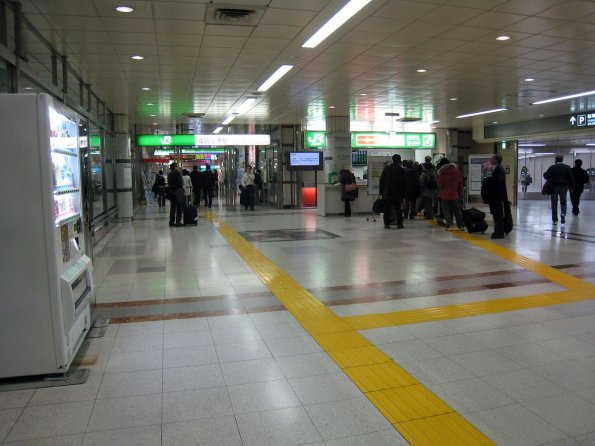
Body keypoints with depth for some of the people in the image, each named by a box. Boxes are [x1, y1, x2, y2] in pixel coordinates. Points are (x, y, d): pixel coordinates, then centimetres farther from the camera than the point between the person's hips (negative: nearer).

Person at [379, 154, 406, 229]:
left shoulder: (386, 168, 1)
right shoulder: (401, 170, -3)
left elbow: (382, 180, 2)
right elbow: (404, 182, -1)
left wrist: (381, 192, 7)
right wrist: (403, 193, 6)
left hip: (387, 193, 0)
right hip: (397, 194, 0)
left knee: (387, 209, 4)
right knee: (398, 209, 7)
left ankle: (387, 224, 1)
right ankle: (399, 224, 6)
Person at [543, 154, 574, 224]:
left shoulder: (552, 167, -7)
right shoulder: (567, 167, 1)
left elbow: (546, 176, -9)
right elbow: (571, 178, -2)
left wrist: (544, 173, 12)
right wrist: (571, 186, 4)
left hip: (554, 187, -2)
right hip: (564, 187, 2)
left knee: (554, 203, 6)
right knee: (563, 202, 16)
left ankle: (555, 220, 6)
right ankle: (563, 214, -11)